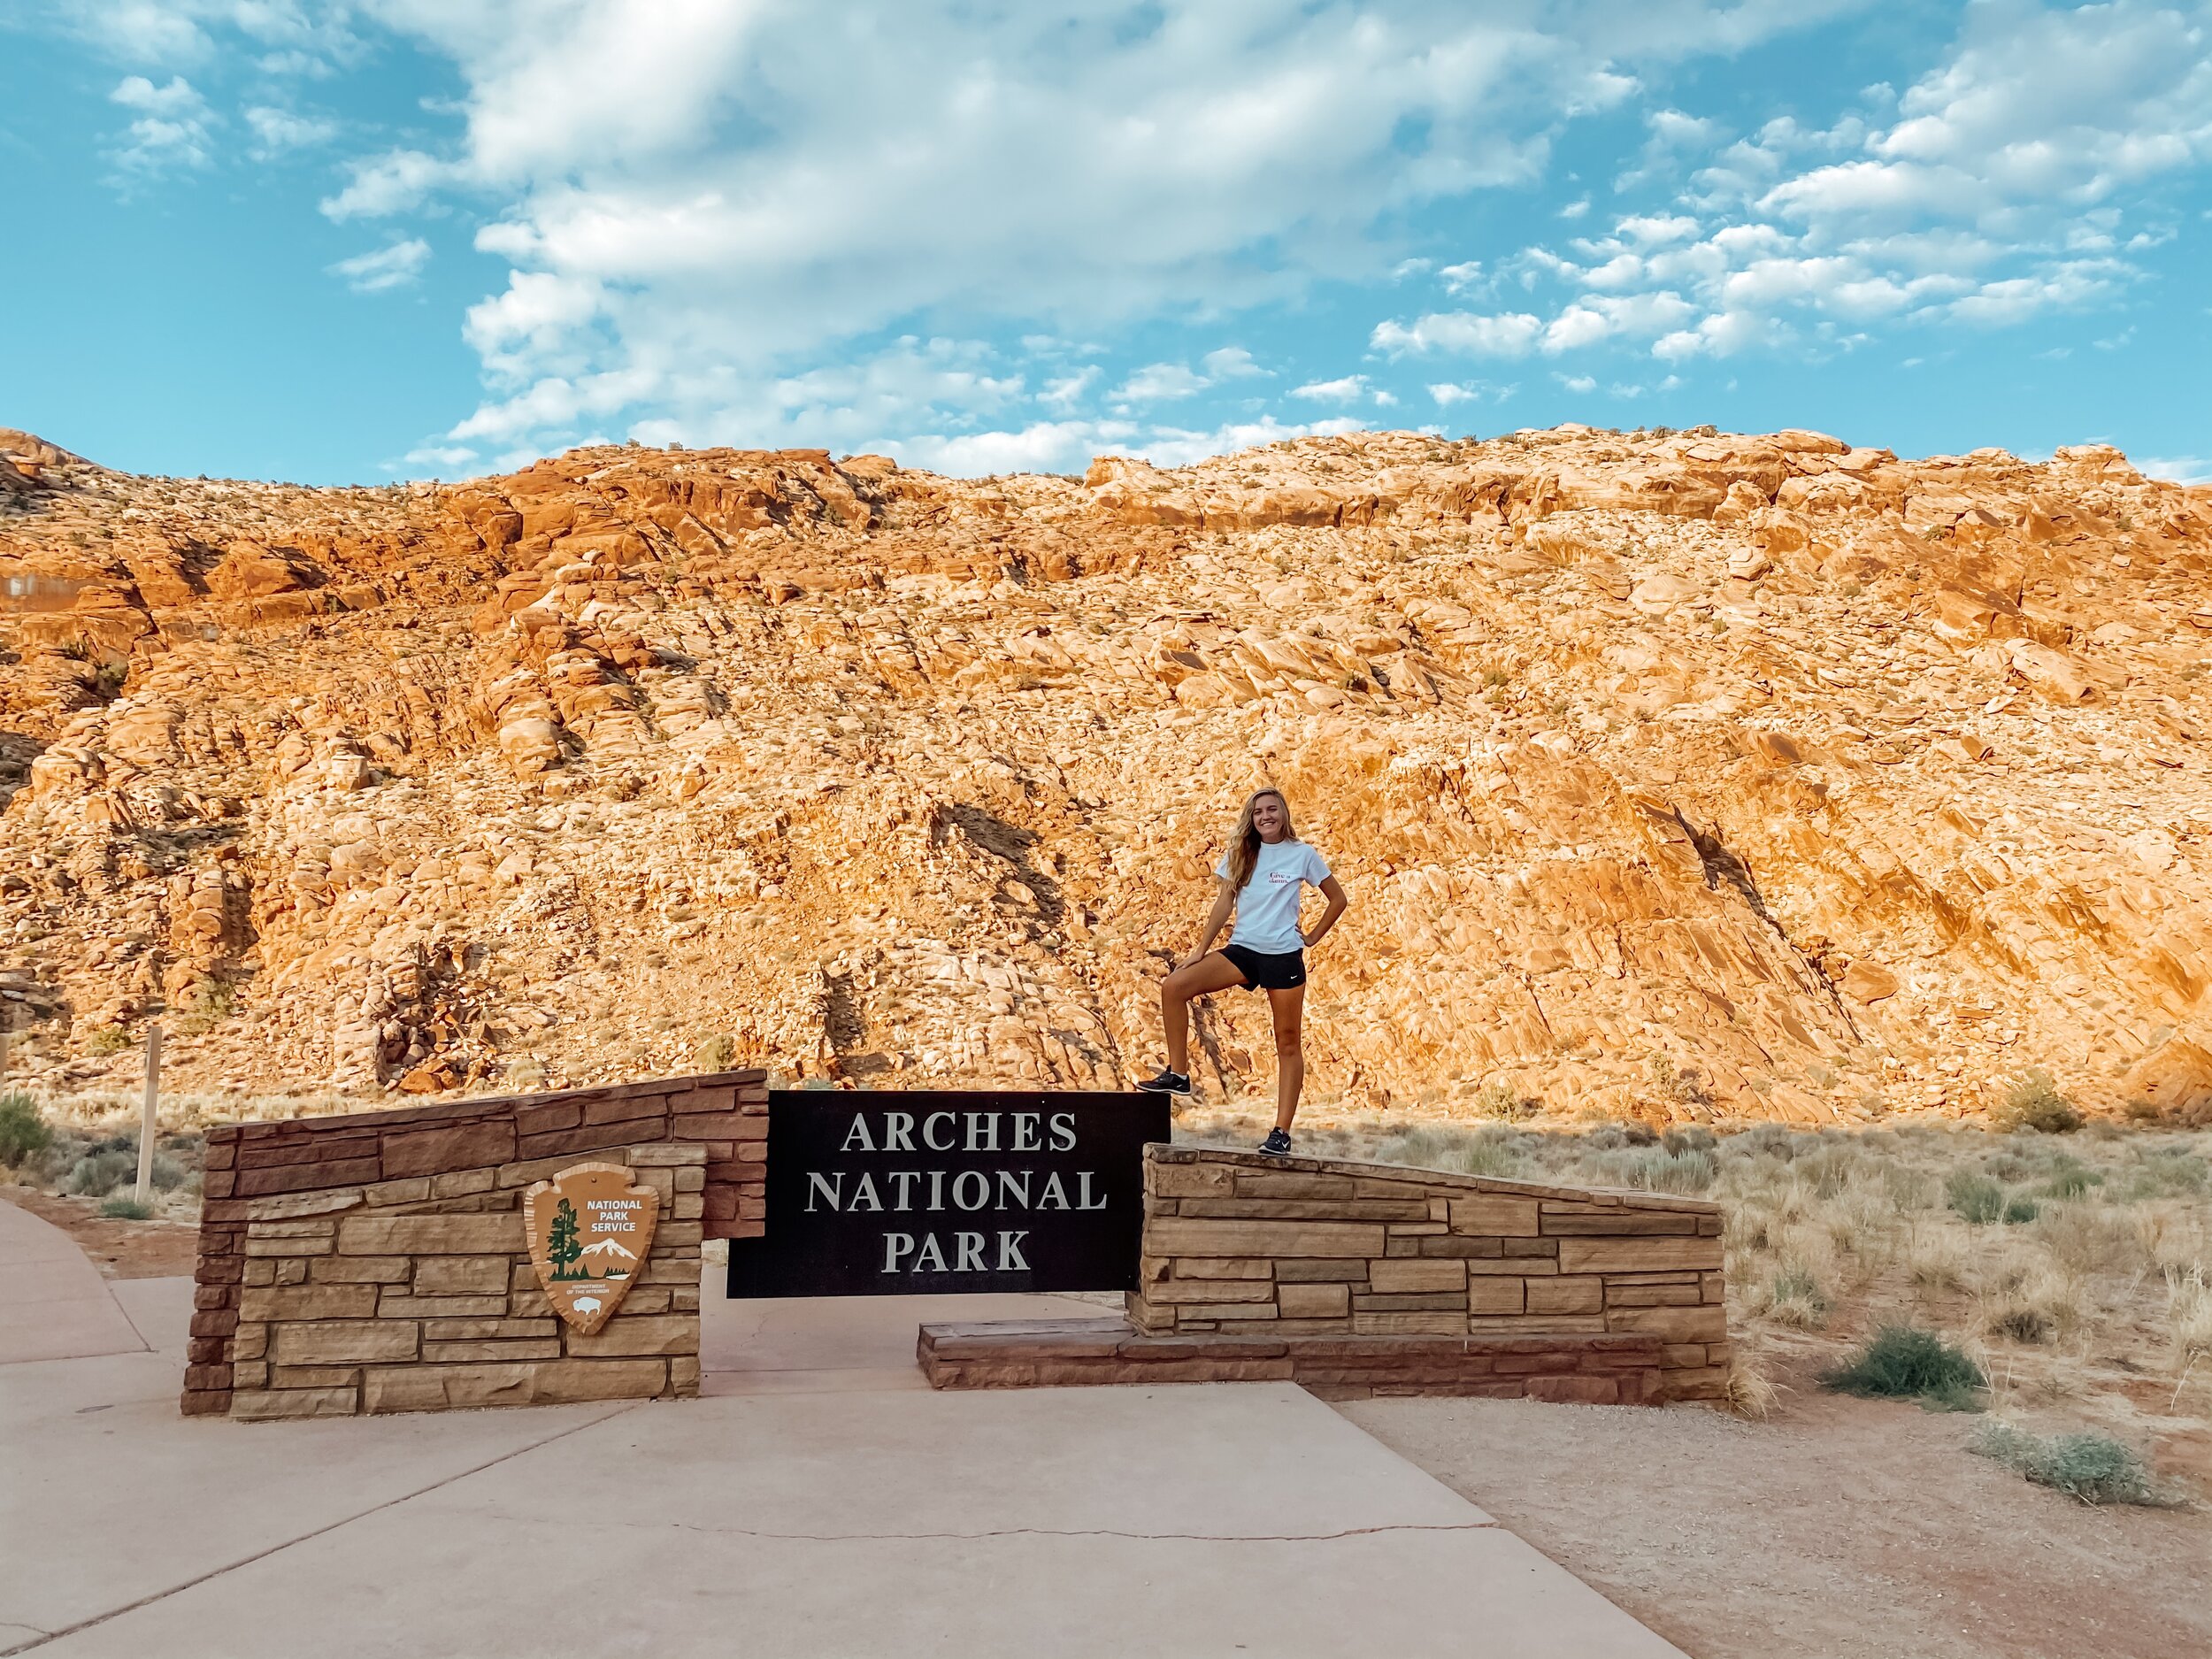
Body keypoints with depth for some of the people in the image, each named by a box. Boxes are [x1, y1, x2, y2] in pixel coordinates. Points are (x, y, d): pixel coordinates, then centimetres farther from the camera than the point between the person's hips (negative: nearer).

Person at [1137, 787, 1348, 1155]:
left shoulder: (1302, 854, 1)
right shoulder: (1241, 854, 11)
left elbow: (1338, 899, 8)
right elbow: (1224, 902, 10)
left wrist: (1312, 936, 2)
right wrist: (1201, 949, 4)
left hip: (1284, 955, -3)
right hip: (1242, 949, 3)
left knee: (1288, 1041, 0)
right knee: (1174, 986, -17)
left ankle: (1281, 1132, 4)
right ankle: (1178, 1073, -8)